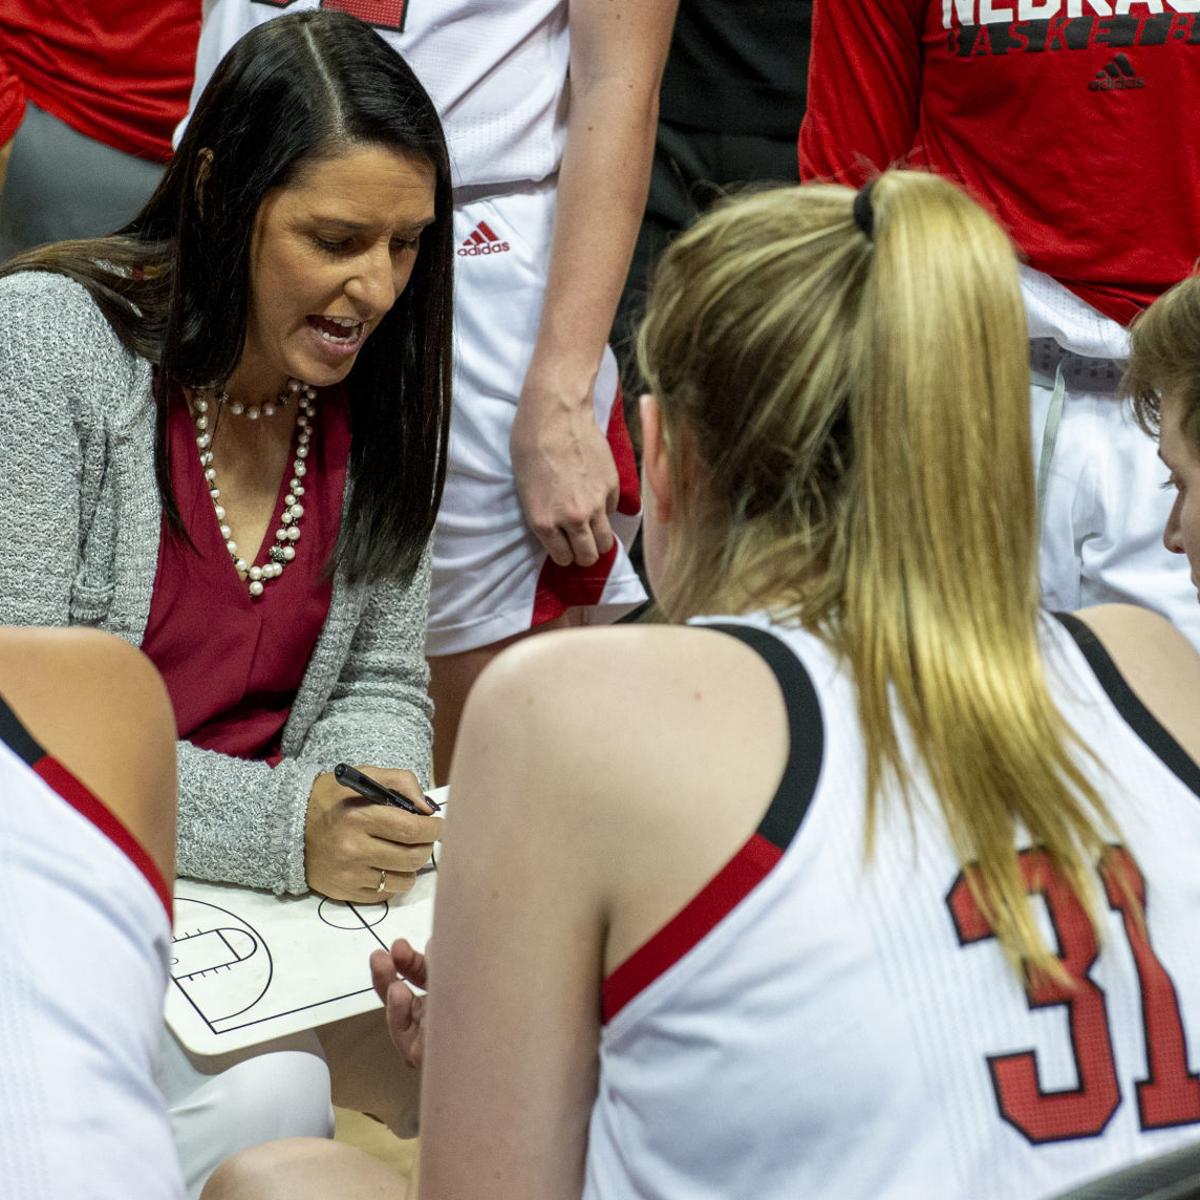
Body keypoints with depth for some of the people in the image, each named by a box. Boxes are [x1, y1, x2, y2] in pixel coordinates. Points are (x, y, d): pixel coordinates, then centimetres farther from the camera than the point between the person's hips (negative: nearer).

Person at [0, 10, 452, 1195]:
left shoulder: (374, 390, 2)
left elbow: (383, 685, 8)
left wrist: (368, 813, -14)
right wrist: (277, 824, -25)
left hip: (265, 889, 5)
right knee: (271, 1098, -28)